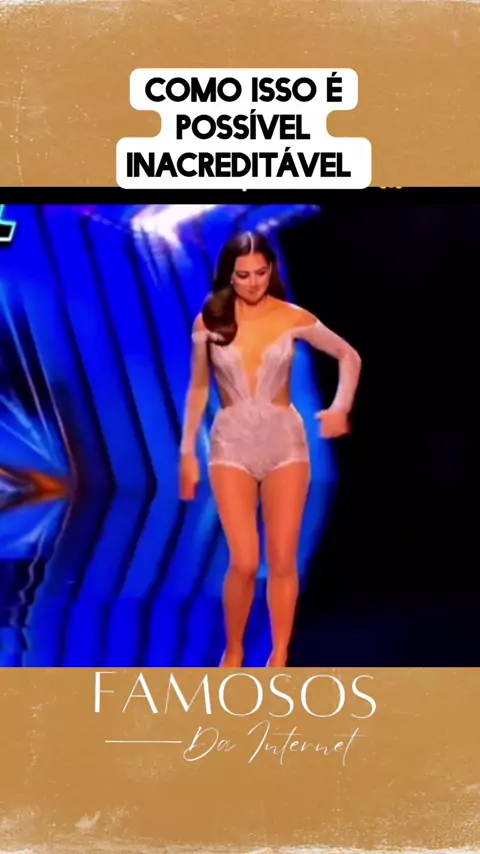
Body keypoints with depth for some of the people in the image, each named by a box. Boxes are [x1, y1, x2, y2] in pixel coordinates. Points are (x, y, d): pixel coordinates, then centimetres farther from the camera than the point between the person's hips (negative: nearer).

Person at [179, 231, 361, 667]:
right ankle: (233, 650, 21)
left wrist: (341, 407, -8)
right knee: (244, 563, -5)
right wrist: (188, 452, 6)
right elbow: (198, 389, 6)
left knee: (282, 561, 3)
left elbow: (350, 357, 8)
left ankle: (279, 658, 21)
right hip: (231, 445, 0)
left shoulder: (293, 318, -3)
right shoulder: (209, 322, -2)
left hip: (285, 442, 1)